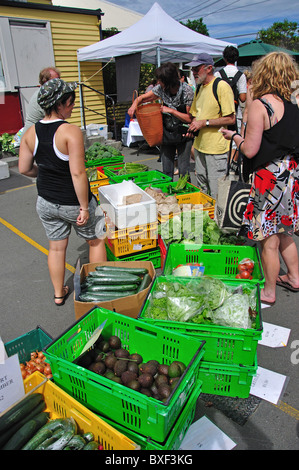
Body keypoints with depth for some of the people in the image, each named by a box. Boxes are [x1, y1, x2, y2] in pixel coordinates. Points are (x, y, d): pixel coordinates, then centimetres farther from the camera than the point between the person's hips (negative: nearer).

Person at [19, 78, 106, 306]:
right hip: (72, 203, -5)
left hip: (46, 202, 6)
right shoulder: (70, 131, -21)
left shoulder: (31, 132, -2)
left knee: (56, 247, 20)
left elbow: (24, 168, 4)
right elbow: (78, 173, -25)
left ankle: (59, 293, 36)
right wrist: (85, 207, -19)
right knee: (96, 241, 18)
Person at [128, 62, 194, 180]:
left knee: (183, 170, -2)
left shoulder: (187, 91, -16)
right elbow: (142, 98, 7)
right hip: (167, 134, 4)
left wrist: (171, 111, -22)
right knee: (166, 170, 8)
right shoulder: (161, 88, -3)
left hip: (183, 135, -4)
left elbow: (190, 118, -17)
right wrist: (134, 105, -15)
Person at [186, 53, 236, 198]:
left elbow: (231, 119, -17)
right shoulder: (199, 87, 13)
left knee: (216, 195, -2)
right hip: (200, 145, 8)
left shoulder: (222, 86, -12)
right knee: (201, 190, 18)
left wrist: (204, 122, -19)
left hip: (217, 148, -8)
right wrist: (193, 126, 3)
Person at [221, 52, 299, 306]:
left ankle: (269, 292, 19)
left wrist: (234, 136, 1)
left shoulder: (259, 105, -15)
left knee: (269, 240, 4)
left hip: (270, 178, -8)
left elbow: (250, 150, -16)